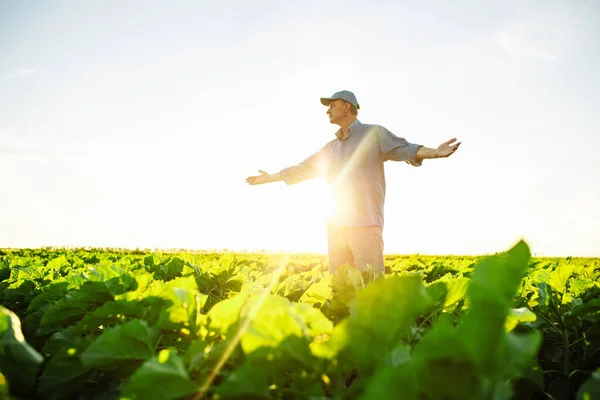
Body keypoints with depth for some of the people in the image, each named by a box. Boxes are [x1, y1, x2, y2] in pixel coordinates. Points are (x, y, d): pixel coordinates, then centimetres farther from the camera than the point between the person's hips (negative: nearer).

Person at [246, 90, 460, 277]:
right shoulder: (331, 148, 21)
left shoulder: (374, 133, 4)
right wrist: (269, 177, 35)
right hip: (337, 225, 6)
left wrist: (434, 152, -28)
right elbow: (302, 169, 30)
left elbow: (405, 149, -9)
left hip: (366, 223, -6)